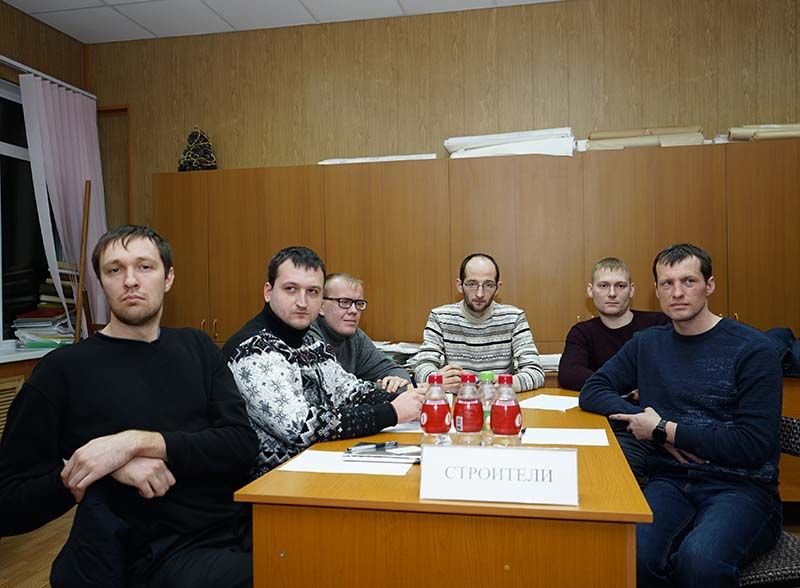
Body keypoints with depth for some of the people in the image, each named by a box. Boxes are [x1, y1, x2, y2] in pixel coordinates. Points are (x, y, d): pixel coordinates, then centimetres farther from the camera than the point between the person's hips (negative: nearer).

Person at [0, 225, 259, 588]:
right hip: (164, 553, -4)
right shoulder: (62, 370, 1)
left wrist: (138, 443, -15)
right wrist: (114, 468, -15)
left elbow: (243, 446, -2)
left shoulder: (196, 348, 11)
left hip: (243, 530, 5)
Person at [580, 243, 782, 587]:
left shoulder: (752, 349, -3)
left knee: (699, 559, -35)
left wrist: (663, 429, -6)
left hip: (740, 486, -2)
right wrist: (654, 427, -7)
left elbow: (755, 444, -9)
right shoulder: (647, 344, 12)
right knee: (633, 553, -29)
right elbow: (592, 391, 10)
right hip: (670, 481, 3)